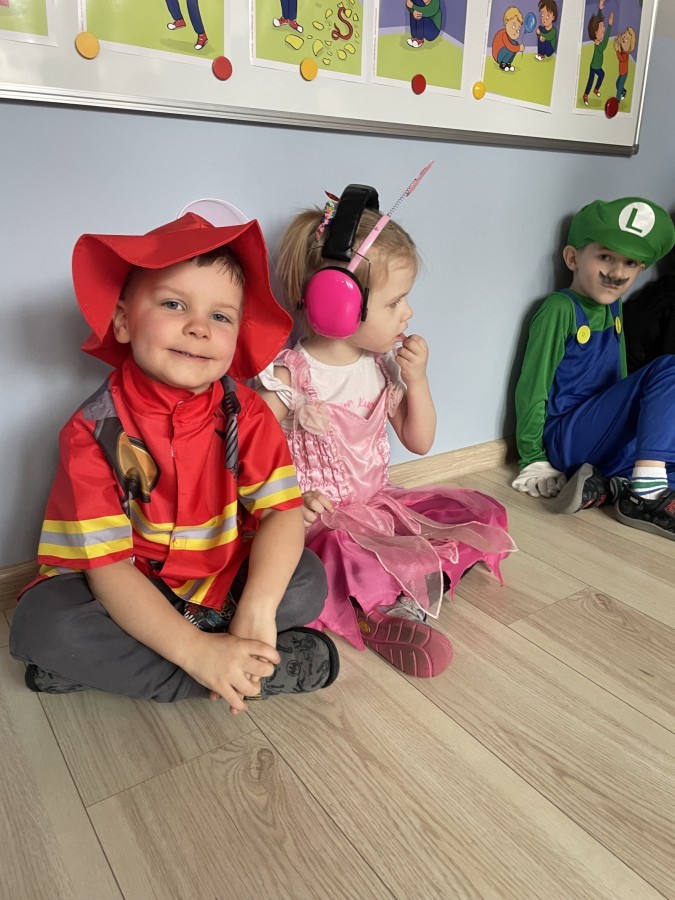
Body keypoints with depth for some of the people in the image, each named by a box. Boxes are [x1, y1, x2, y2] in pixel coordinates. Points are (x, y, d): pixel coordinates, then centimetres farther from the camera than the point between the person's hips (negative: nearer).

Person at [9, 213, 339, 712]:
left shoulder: (246, 413, -11)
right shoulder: (95, 430, -18)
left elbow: (284, 511, -19)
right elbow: (108, 566, -23)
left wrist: (257, 610, -37)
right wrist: (196, 649, -34)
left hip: (224, 577, 2)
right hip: (129, 591, -1)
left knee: (306, 582, -21)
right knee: (41, 622, -27)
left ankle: (105, 664, -15)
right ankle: (266, 669, -24)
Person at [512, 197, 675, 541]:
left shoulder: (614, 308, 12)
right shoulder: (559, 309, -11)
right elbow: (531, 388, -12)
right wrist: (533, 461, -10)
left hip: (603, 442, 8)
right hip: (567, 441, -8)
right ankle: (645, 493, -27)